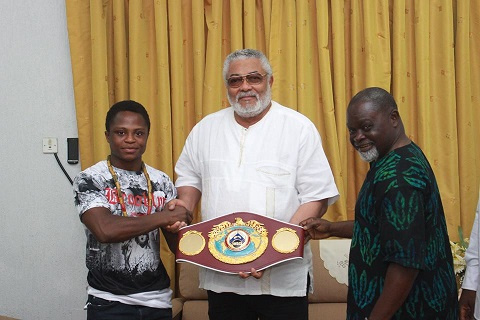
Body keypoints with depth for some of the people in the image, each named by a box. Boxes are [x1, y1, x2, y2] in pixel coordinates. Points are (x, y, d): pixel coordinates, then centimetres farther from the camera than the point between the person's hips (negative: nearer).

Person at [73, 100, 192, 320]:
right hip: (109, 301, -3)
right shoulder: (89, 180, -8)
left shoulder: (162, 182, 3)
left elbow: (178, 247, 5)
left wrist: (177, 228, -17)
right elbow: (105, 230, -23)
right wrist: (165, 216, -17)